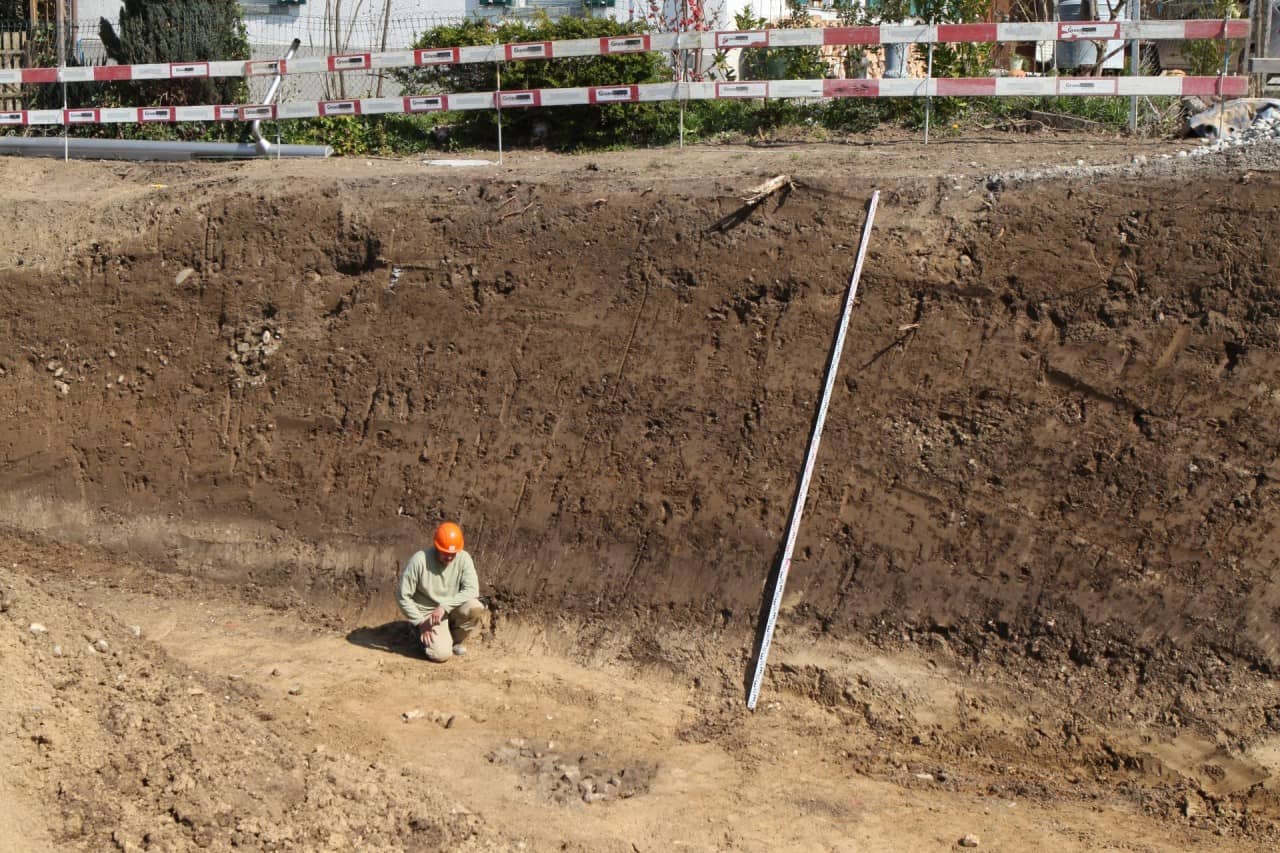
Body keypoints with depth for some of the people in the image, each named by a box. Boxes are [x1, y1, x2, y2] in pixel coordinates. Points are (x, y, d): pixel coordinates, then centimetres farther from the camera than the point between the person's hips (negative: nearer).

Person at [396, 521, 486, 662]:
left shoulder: (463, 558, -12)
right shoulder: (419, 561, -19)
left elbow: (472, 589, -20)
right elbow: (403, 597, -13)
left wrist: (444, 606, -30)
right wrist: (421, 622, -16)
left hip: (453, 609, 3)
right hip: (428, 613, -2)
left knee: (476, 608, -29)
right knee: (441, 654, -23)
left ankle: (457, 639, 2)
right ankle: (422, 632, 12)